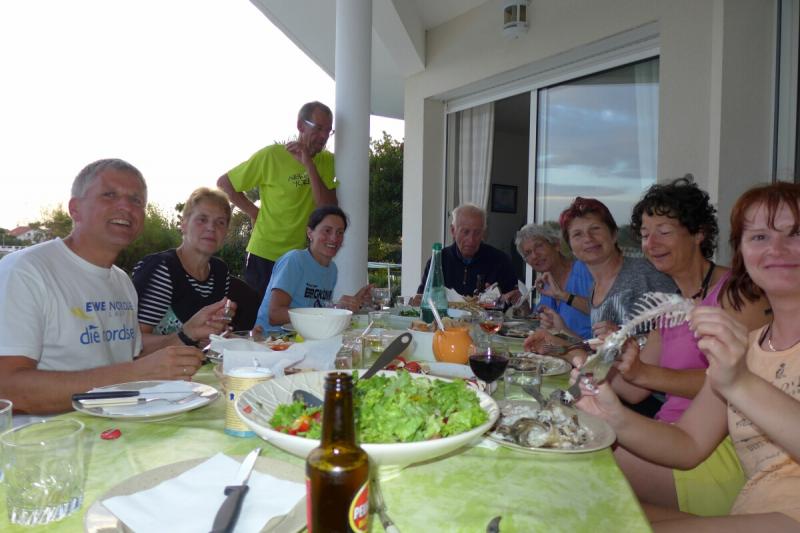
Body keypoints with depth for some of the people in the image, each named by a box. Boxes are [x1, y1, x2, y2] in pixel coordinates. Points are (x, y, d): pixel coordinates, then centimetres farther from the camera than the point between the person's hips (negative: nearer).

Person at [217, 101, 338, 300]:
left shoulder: (327, 161, 0)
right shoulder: (271, 156, -9)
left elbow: (329, 209, -14)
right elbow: (223, 183, 1)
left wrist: (309, 165, -19)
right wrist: (254, 212, -5)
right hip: (264, 256, -3)